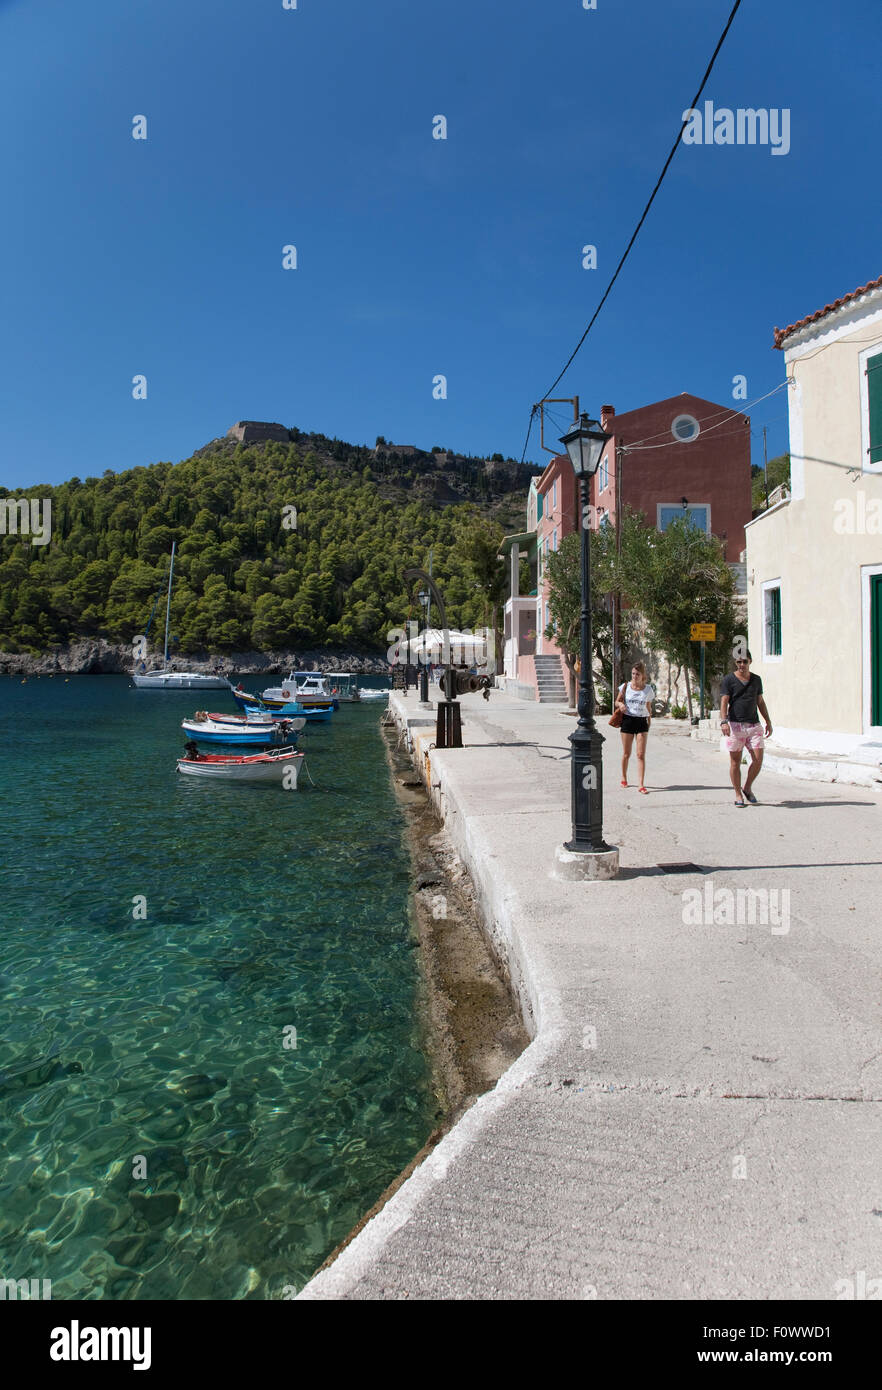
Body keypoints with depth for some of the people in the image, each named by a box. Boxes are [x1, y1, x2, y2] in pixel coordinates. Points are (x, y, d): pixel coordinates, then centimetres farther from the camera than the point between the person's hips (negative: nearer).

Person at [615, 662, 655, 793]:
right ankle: (624, 779, 30)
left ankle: (641, 785, -6)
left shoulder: (648, 689, 2)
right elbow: (617, 701, 7)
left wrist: (649, 719, 7)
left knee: (641, 754, -6)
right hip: (628, 720, 0)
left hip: (641, 722, 0)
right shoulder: (625, 686, 0)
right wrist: (620, 704, -15)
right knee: (626, 754, 8)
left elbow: (649, 707, 11)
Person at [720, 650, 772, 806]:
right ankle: (738, 795, 12)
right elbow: (724, 702, -9)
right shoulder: (728, 680, 0)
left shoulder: (756, 680, 14)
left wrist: (768, 721, 17)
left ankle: (747, 788, 19)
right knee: (735, 762, 1)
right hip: (735, 725, -4)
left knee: (758, 760, -3)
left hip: (754, 725, 4)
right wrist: (724, 721, -23)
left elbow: (760, 702, 22)